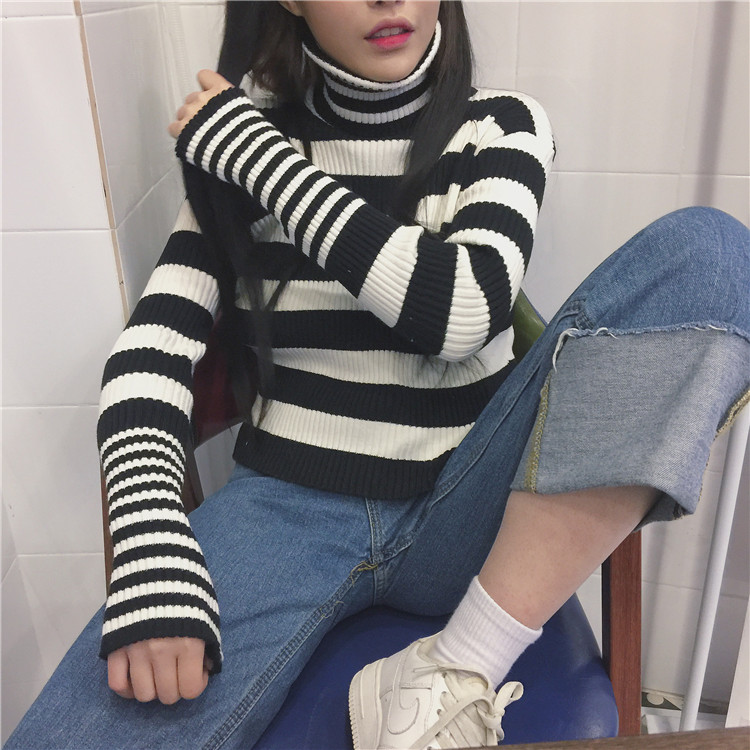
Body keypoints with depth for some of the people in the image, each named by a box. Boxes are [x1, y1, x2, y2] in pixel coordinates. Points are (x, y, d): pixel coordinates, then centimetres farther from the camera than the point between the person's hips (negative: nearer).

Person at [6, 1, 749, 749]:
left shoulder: (500, 127, 4)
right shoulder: (235, 149, 5)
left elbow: (463, 310, -15)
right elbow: (147, 359, -3)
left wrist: (260, 158, -11)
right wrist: (154, 567, -19)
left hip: (463, 514, 2)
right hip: (289, 508, -1)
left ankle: (457, 679, -22)